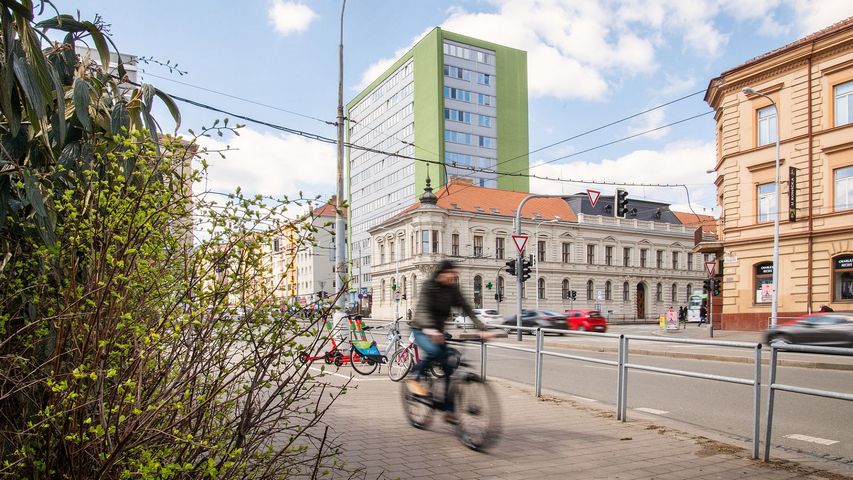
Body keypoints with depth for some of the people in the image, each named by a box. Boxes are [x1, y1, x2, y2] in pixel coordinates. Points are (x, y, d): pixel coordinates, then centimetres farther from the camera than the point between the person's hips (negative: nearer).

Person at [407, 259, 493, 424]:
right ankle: (415, 378, -9)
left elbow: (467, 309, -10)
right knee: (433, 351, -35)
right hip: (421, 330, -5)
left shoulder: (453, 289, -4)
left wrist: (482, 329, -23)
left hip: (438, 331, 5)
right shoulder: (428, 287, -18)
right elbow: (422, 310, -32)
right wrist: (430, 329, -51)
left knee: (448, 369, -2)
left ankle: (448, 410, 7)